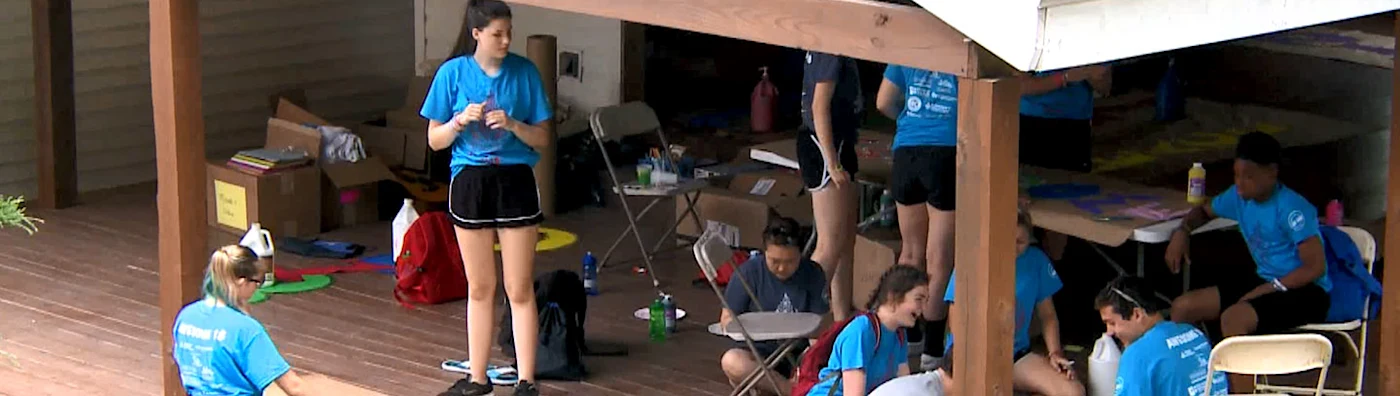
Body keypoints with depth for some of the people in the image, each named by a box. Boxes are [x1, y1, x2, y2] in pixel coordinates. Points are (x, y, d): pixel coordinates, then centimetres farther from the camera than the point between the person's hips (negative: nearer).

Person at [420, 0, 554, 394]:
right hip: (470, 182, 1)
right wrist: (461, 121, -18)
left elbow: (542, 139, 1)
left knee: (520, 289, 0)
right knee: (480, 287, 11)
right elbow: (435, 140, 1)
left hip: (515, 182, -1)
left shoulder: (525, 72, -3)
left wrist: (513, 124, -18)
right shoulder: (453, 73, -3)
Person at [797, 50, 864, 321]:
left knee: (846, 242, 14)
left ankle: (842, 320, 20)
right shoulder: (832, 53, -18)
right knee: (831, 246, -8)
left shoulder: (825, 47, 11)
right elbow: (819, 108, -22)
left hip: (839, 145, 10)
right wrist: (832, 164, -22)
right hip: (825, 147, -10)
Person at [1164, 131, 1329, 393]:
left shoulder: (1291, 209, -22)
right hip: (1263, 280, 9)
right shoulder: (1240, 197, 2)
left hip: (1305, 292, -9)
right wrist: (1183, 231, 3)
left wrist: (1270, 288, -25)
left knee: (1233, 319, -34)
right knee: (1182, 308, -1)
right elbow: (1204, 211, 23)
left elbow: (1316, 267, -25)